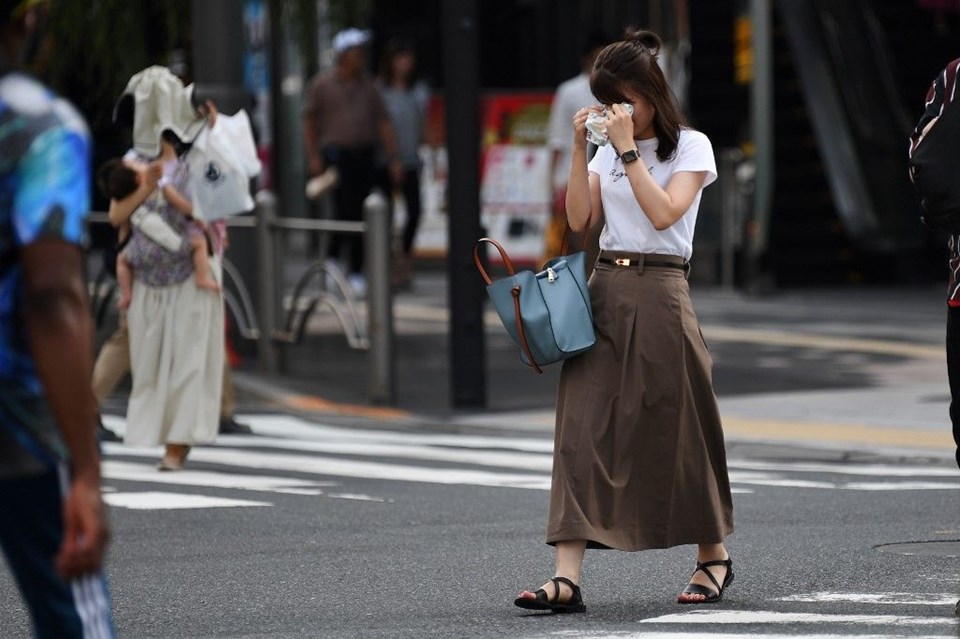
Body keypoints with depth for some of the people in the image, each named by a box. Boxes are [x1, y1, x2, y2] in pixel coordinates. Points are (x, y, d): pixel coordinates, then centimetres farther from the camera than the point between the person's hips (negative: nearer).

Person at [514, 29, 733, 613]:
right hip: (605, 288, 5)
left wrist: (628, 149, -15)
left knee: (678, 428, 3)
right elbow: (579, 218, 6)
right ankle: (567, 578, -14)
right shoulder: (609, 149, 15)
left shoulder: (691, 146, -1)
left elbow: (662, 213, -15)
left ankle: (714, 557, 23)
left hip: (660, 292, -5)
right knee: (582, 431, -7)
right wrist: (581, 147, 0)